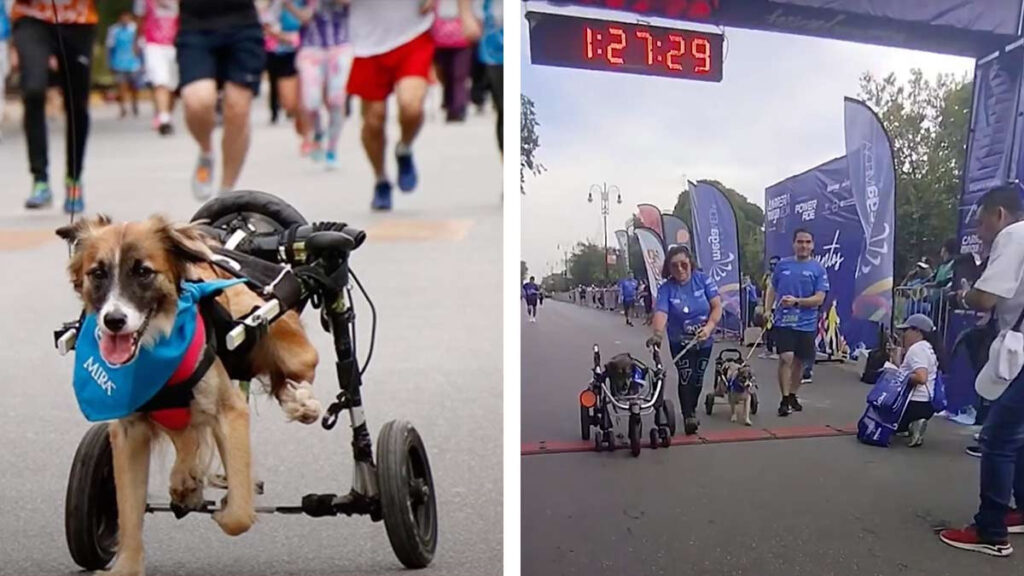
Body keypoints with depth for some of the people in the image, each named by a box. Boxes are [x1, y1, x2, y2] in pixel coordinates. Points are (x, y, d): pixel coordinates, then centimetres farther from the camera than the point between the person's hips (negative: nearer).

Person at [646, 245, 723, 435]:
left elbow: (717, 306, -12)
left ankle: (692, 411, 34)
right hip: (680, 342, -2)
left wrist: (709, 327, -27)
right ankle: (688, 416, -8)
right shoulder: (666, 289, -16)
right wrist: (658, 332, -52)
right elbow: (660, 313, -31)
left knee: (698, 378, 13)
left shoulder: (703, 280, -11)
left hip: (704, 340, 2)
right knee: (686, 378, -14)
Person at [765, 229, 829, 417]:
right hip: (783, 322, -1)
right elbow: (772, 289, 16)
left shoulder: (818, 269, -2)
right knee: (786, 358, -14)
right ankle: (784, 399, -8)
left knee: (800, 361, 10)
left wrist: (796, 301, -20)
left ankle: (793, 396, 28)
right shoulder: (782, 265, 4)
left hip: (806, 324, 1)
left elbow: (819, 299, -8)